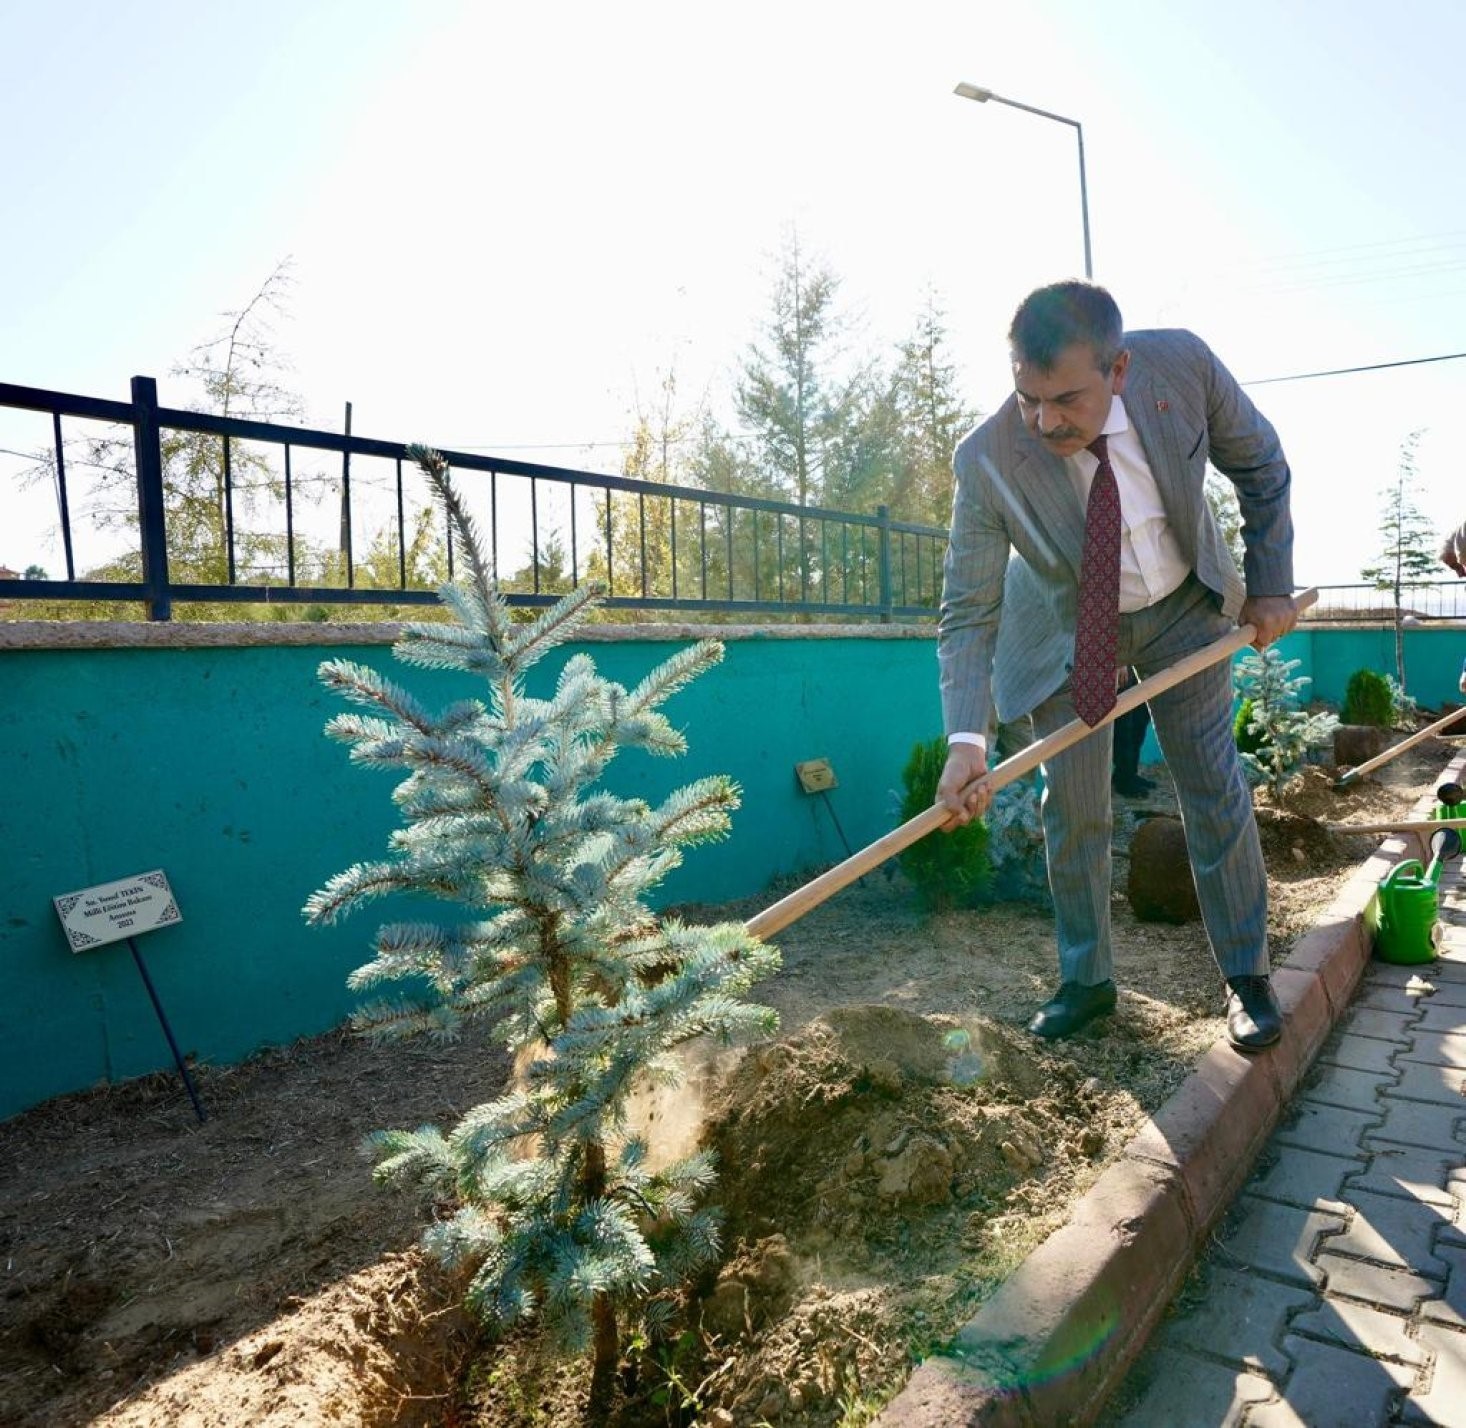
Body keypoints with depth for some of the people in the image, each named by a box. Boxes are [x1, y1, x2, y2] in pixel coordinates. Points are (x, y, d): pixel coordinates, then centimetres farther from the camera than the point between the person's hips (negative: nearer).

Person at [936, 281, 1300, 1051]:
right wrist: (966, 740, -38)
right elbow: (968, 613, -26)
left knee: (1215, 791, 6)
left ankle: (1246, 975, 23)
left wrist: (1271, 583, -4)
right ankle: (1086, 981, 21)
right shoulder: (987, 459, -31)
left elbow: (1261, 466, -6)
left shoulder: (1183, 365, -26)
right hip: (1066, 627, -1)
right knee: (1073, 811, 2)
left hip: (1184, 607, 2)